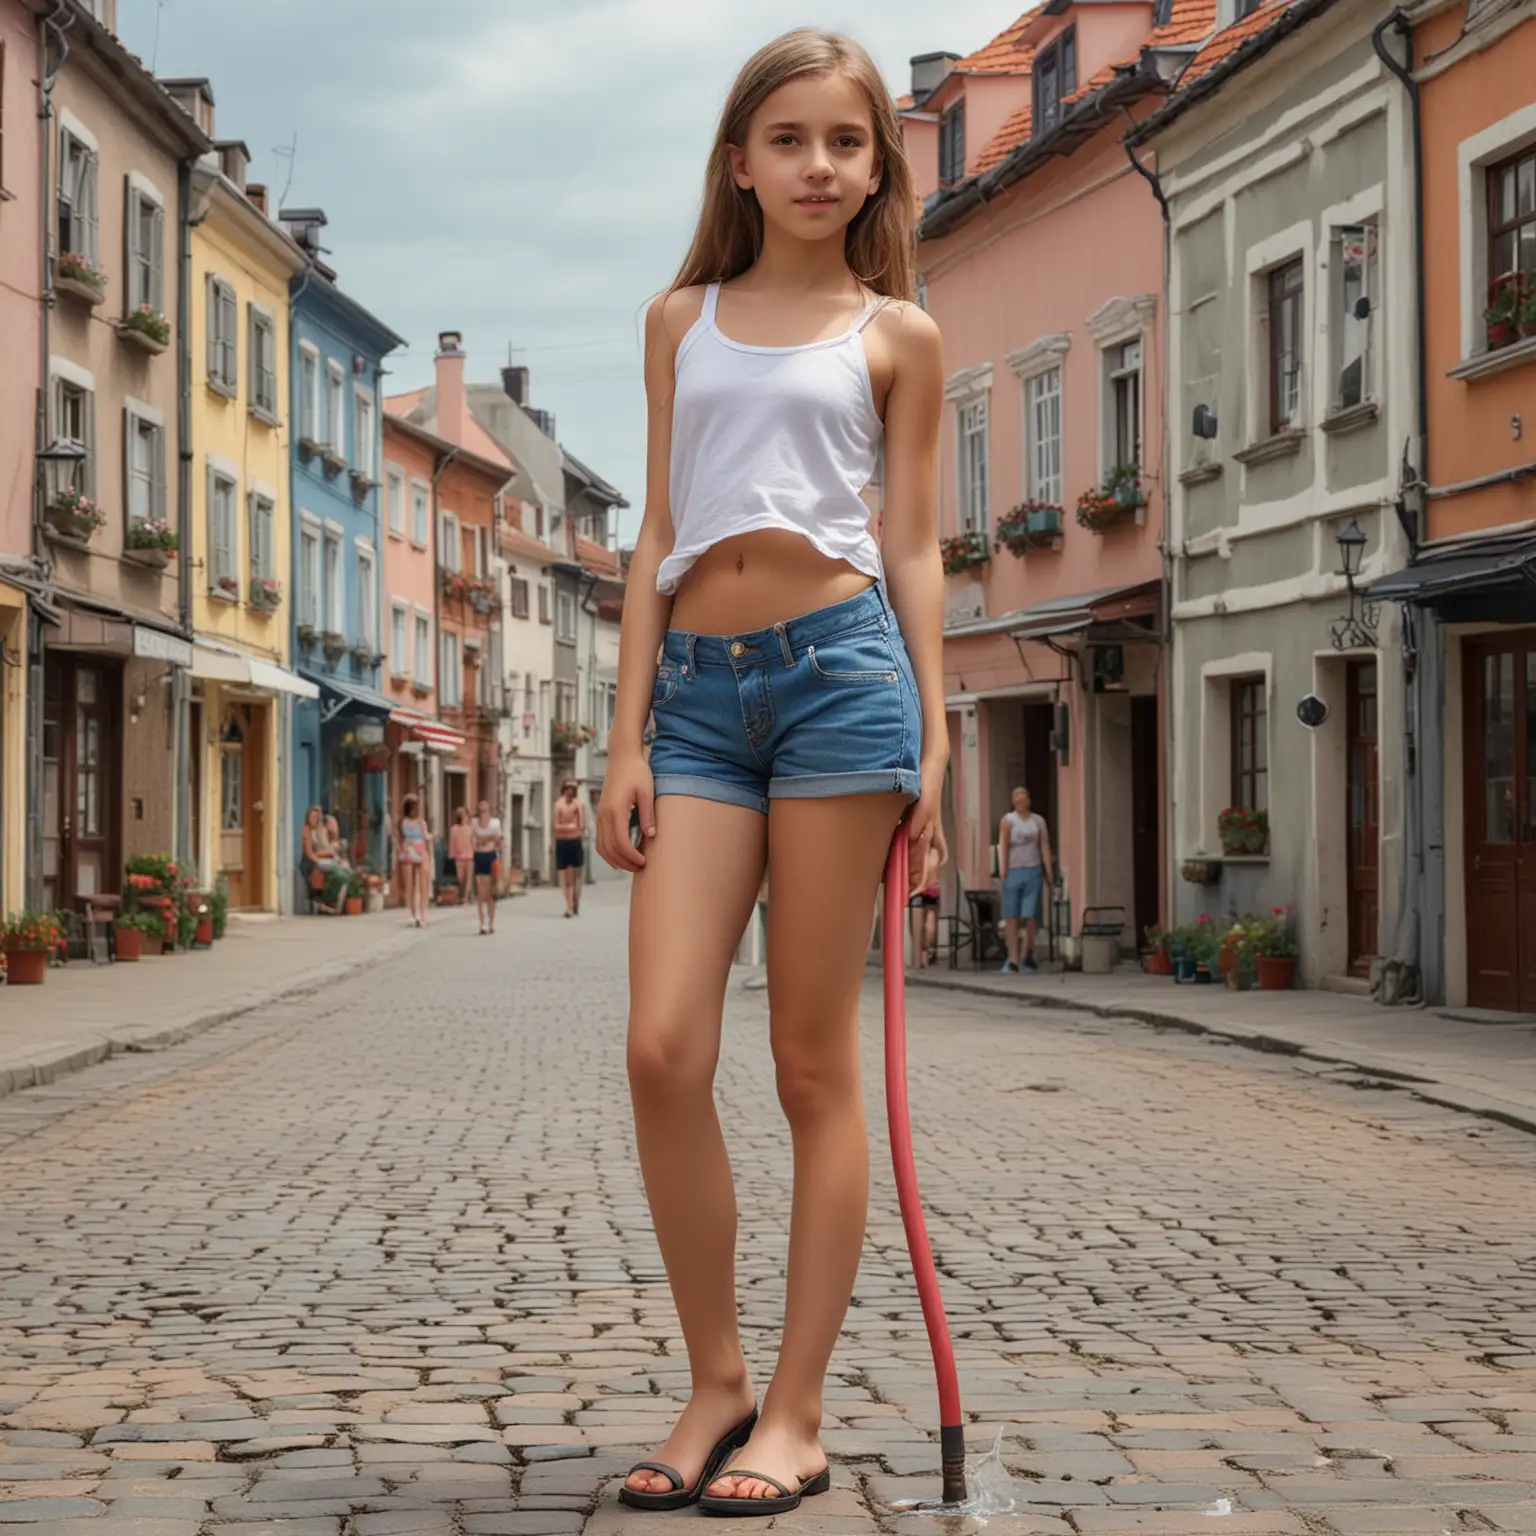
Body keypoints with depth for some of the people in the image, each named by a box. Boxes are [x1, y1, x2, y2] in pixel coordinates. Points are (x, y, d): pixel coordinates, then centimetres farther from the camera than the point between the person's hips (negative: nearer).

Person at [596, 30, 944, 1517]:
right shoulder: (683, 318, 17)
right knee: (662, 1051, -9)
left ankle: (795, 1411, 7)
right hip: (696, 684, 3)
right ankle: (716, 1382, 7)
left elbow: (912, 545, 9)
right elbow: (659, 530, 14)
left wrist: (932, 742, 1)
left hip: (838, 667, -2)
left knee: (813, 1059, 0)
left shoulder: (894, 334, 10)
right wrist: (627, 737, 7)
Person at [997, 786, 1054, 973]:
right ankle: (1013, 959, -6)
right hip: (1013, 872, -1)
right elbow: (1003, 846, -4)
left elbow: (1045, 847, 6)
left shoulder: (1038, 821, 10)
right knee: (1011, 916, -5)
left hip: (1032, 871, 1)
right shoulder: (1007, 820, 5)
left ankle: (1028, 956, 9)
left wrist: (1049, 873, -3)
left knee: (1030, 916, 0)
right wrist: (1003, 871, -16)